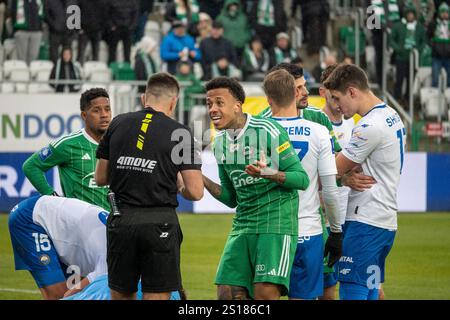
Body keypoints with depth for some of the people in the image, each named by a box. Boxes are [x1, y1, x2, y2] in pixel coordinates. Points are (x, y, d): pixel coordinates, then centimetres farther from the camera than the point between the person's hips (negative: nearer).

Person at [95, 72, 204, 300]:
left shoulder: (118, 124, 7)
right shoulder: (179, 133, -2)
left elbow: (100, 177, 13)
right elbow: (195, 192, -5)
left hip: (122, 220, 3)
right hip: (159, 223, -3)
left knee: (121, 295, 13)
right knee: (157, 297, 0)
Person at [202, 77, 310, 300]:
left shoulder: (269, 131, -11)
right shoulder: (220, 142, 11)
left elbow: (302, 179, -10)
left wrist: (268, 174, -27)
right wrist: (201, 179, 4)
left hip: (276, 221, -7)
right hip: (243, 223, 7)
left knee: (265, 292, -18)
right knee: (227, 294, -1)